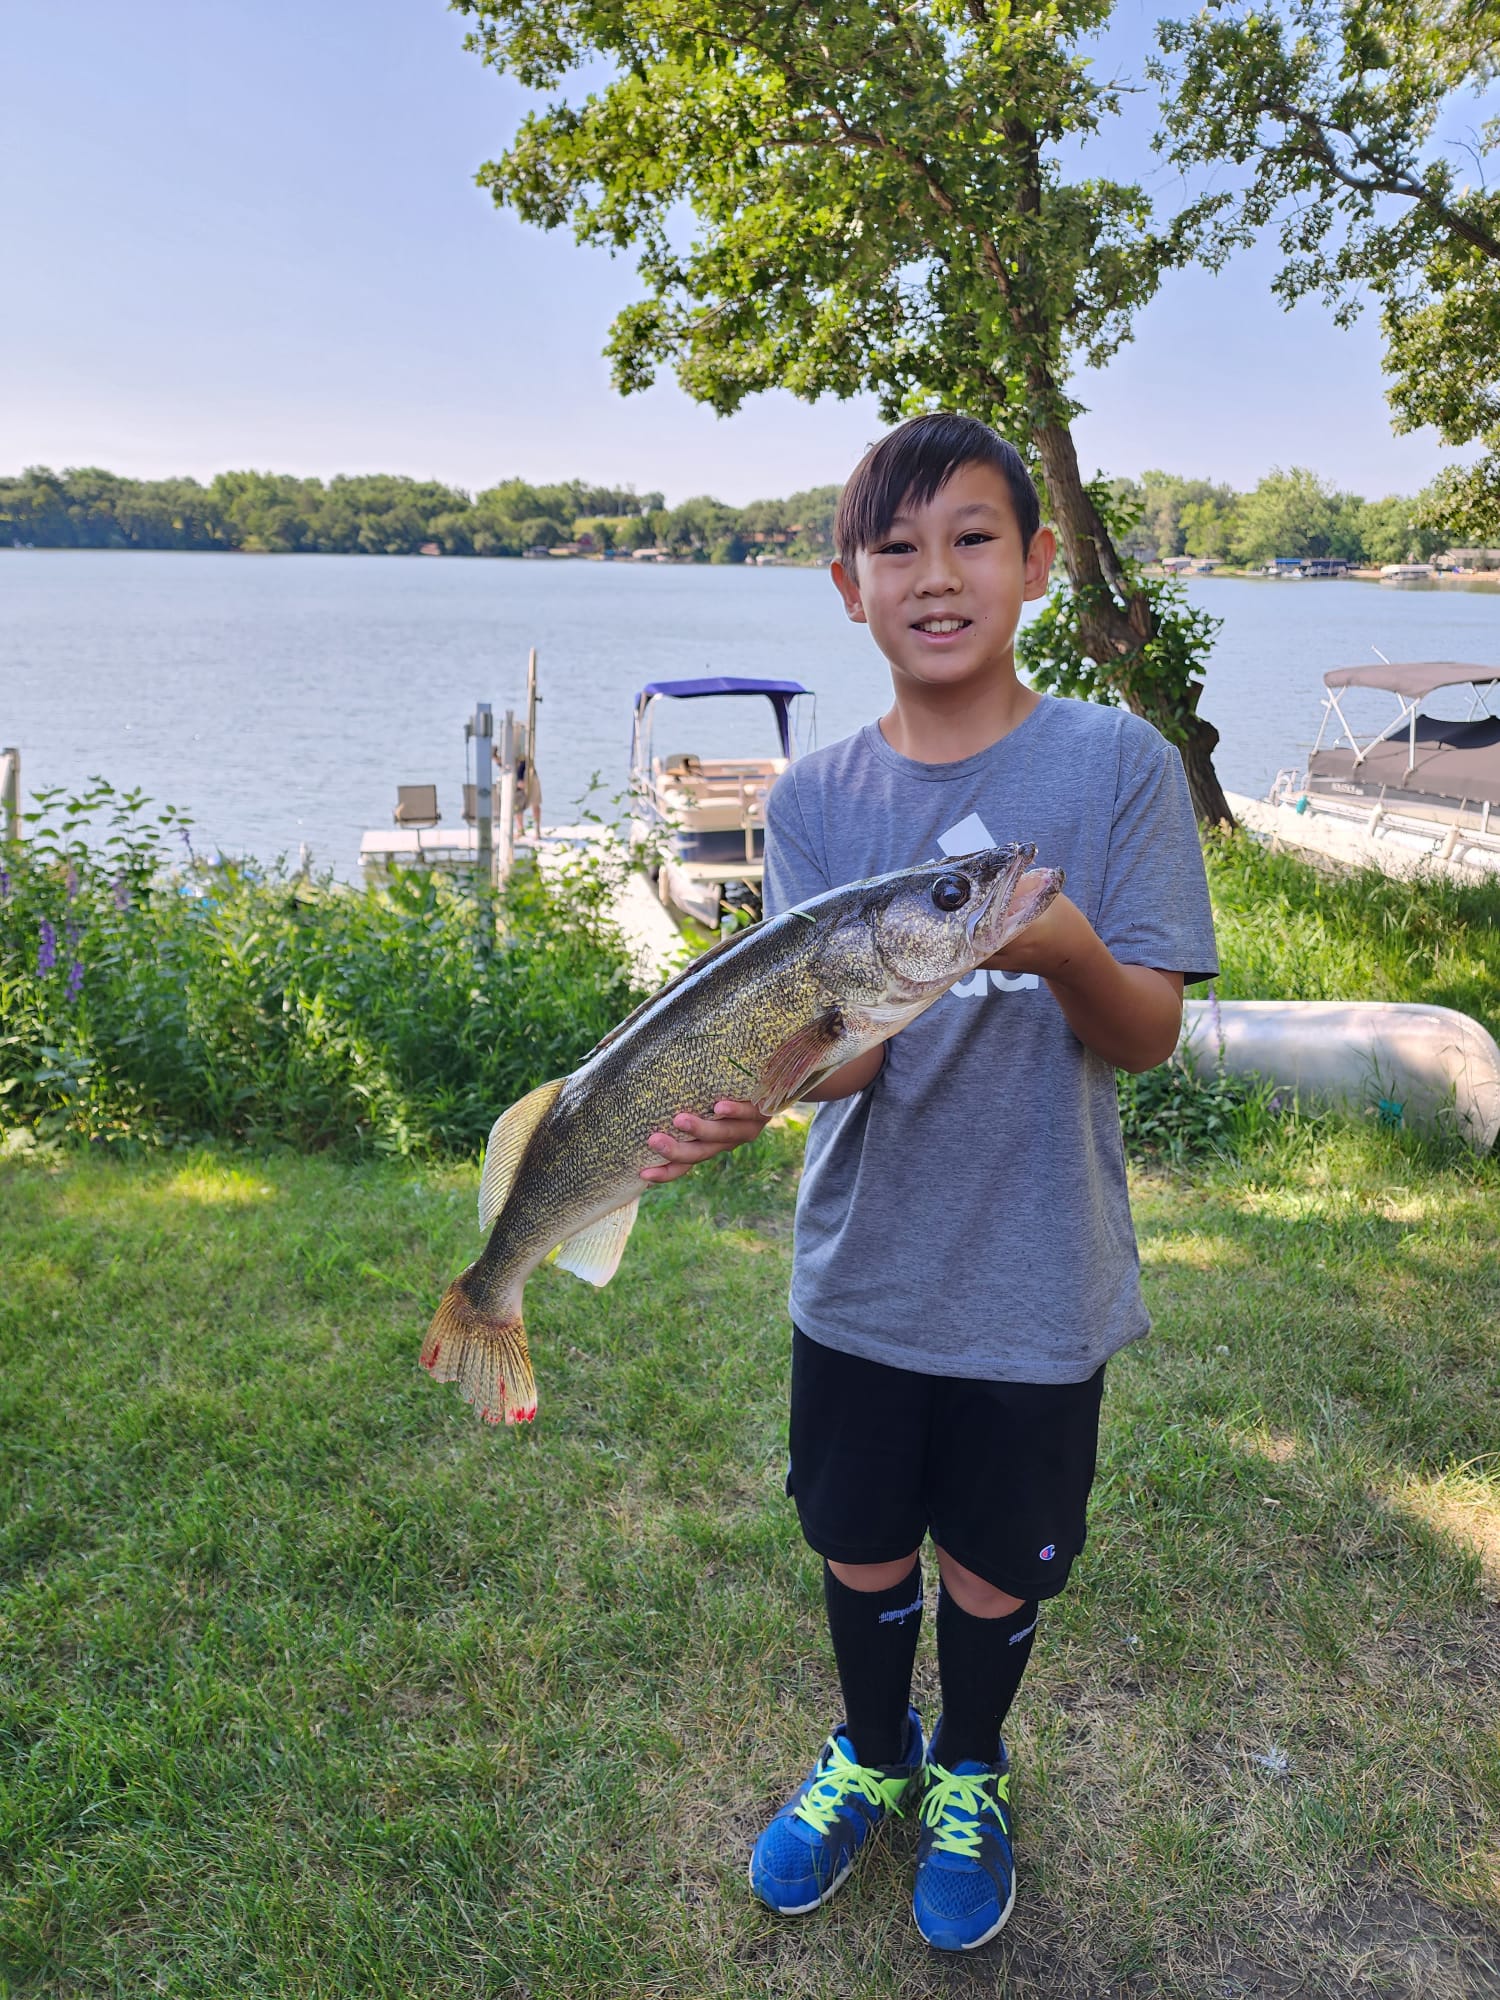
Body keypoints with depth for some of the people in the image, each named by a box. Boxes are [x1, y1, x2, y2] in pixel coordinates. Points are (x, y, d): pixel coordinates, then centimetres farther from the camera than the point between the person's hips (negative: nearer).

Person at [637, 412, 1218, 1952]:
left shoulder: (1118, 765, -11)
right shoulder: (815, 799, -5)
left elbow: (1147, 1036, -10)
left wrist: (1065, 949, -33)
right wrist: (753, 1086, -36)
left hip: (1036, 1288, -1)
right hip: (861, 1273, 2)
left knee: (993, 1565, 18)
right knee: (860, 1546, 20)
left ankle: (968, 1776, 50)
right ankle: (871, 1754, 51)